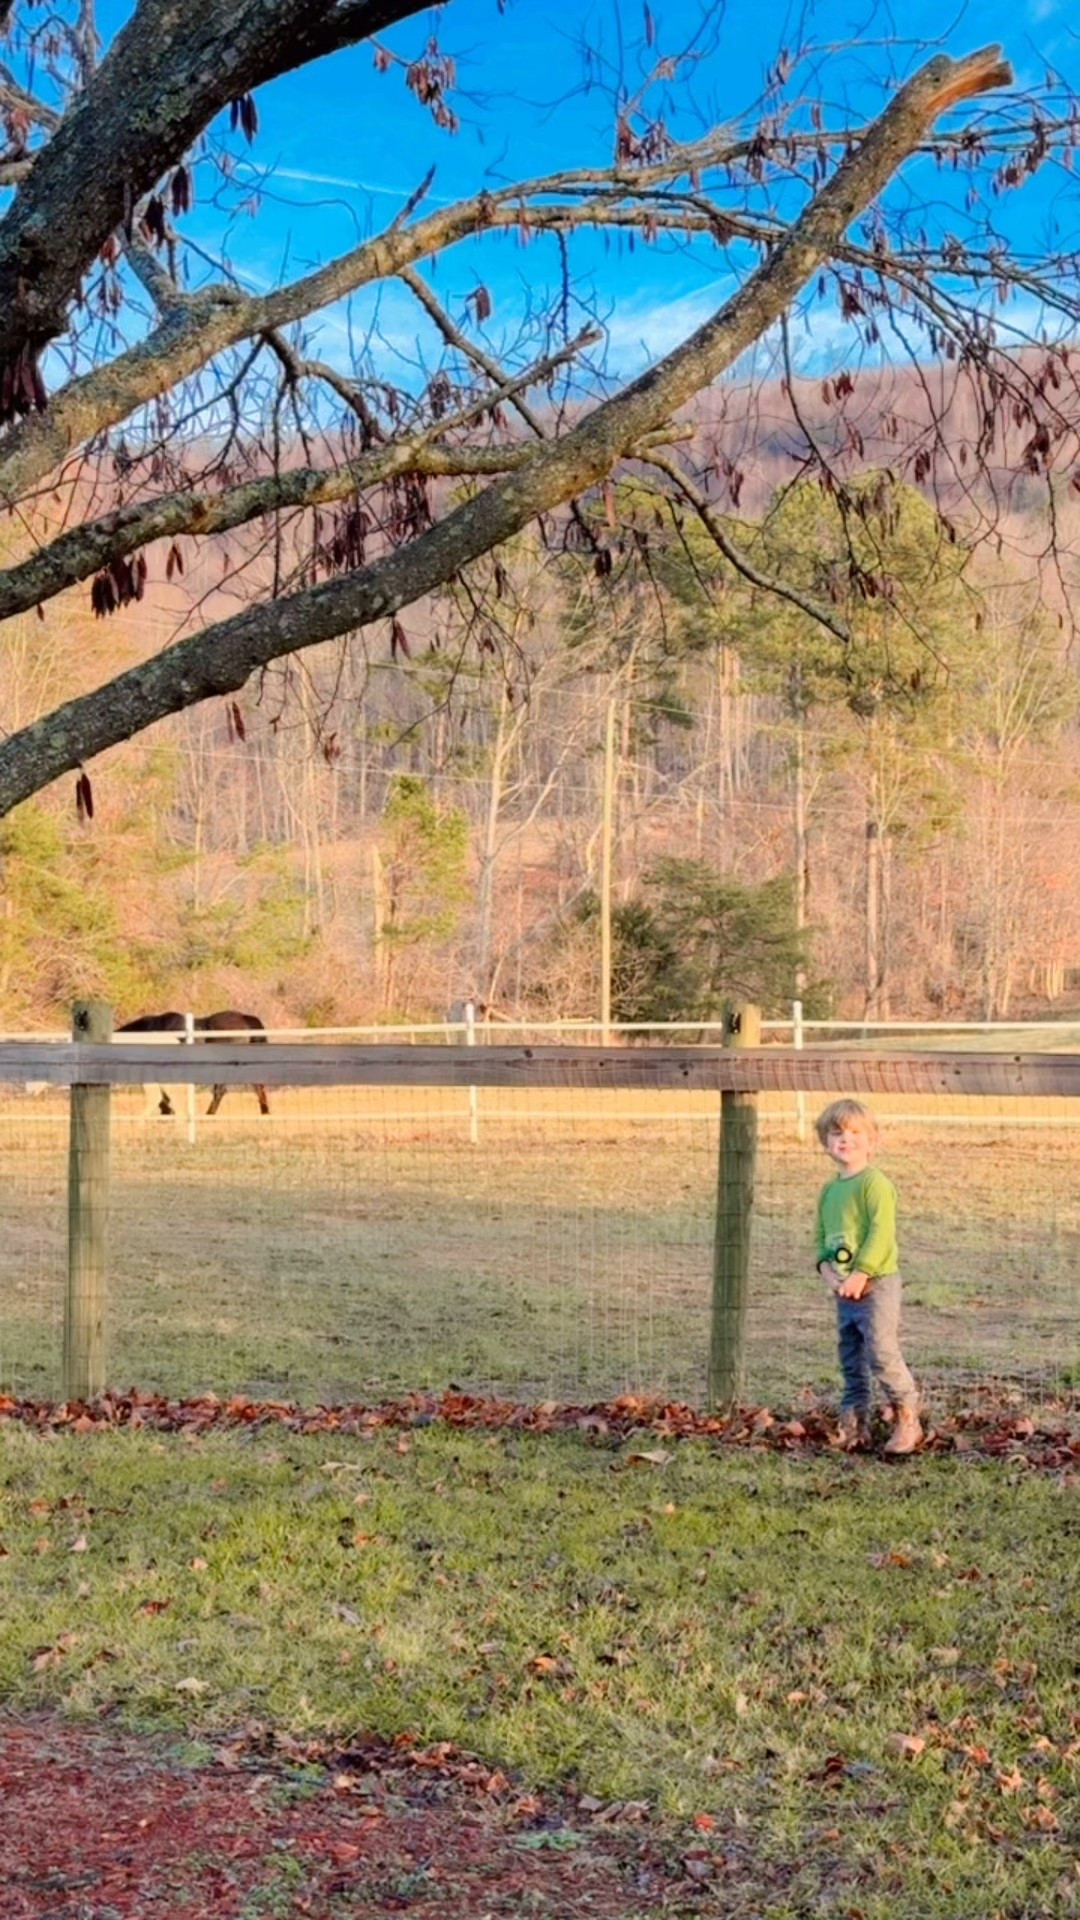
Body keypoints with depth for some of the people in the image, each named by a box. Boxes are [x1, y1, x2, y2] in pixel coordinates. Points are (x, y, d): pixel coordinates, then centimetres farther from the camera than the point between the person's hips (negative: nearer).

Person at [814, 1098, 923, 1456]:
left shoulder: (875, 1183, -11)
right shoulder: (828, 1190, 13)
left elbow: (882, 1232, -18)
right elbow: (821, 1235, 16)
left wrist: (861, 1273, -22)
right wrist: (826, 1267, -3)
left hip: (877, 1284, -8)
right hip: (844, 1289, 8)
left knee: (882, 1353, -12)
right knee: (851, 1360, 12)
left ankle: (908, 1419, 1)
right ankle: (854, 1425, 19)